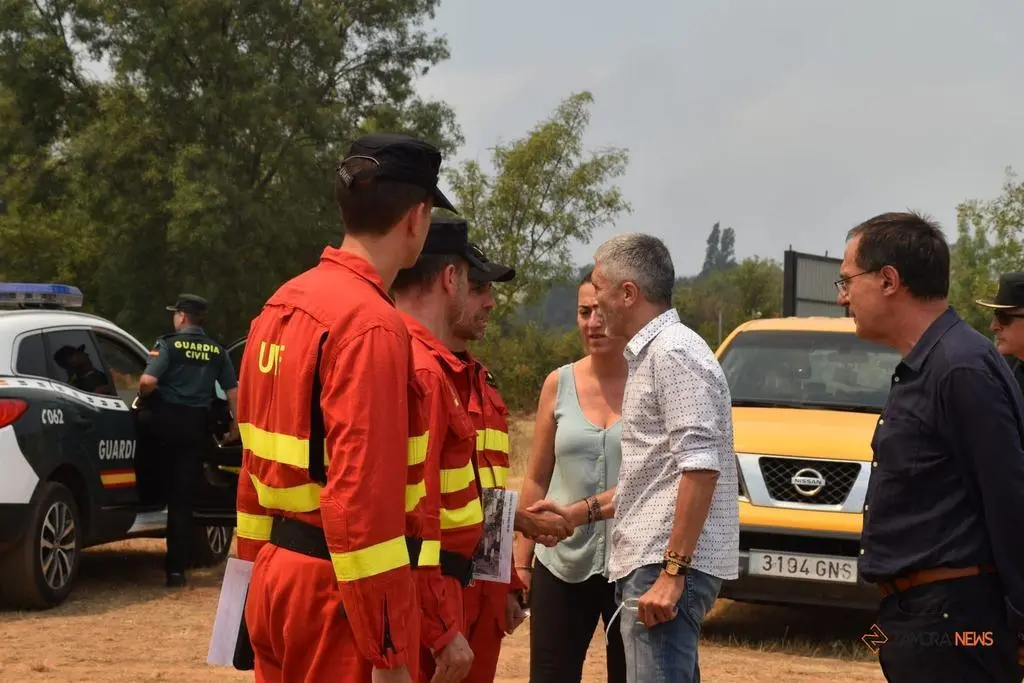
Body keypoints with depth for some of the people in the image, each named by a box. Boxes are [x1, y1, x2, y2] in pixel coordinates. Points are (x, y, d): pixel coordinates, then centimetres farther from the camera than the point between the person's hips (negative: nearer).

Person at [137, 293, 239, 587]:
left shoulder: (168, 345, -5)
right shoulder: (217, 351, 9)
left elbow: (148, 381, -17)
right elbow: (233, 391, 7)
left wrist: (143, 395, 3)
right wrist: (235, 425, 16)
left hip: (167, 419, -3)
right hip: (197, 424, 3)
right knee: (182, 496, 4)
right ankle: (177, 568, 3)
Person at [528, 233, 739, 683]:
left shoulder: (673, 351, -12)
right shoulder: (651, 353, 20)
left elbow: (700, 467, -21)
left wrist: (671, 571, -23)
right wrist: (582, 512, 25)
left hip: (666, 563, -11)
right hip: (655, 560, 11)